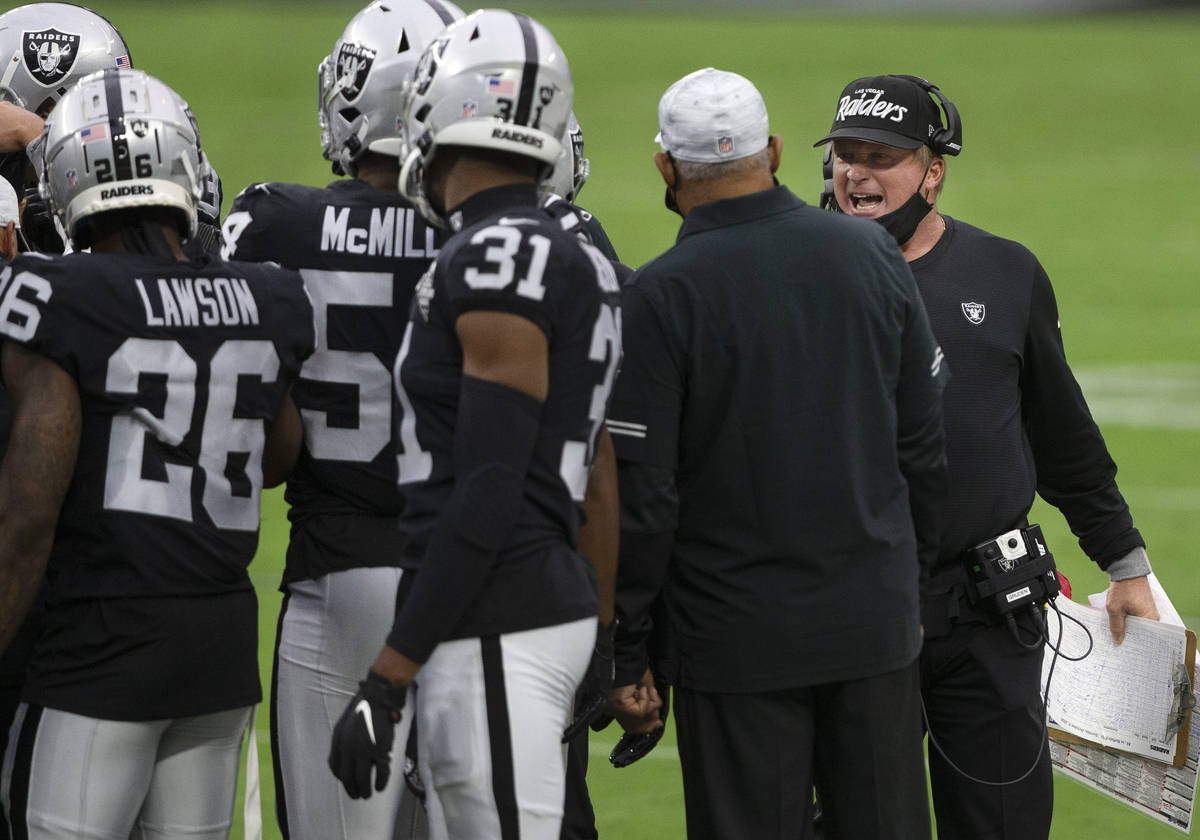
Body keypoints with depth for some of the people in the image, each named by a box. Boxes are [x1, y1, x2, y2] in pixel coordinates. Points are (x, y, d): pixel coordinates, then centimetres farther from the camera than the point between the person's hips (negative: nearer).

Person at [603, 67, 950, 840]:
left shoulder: (660, 297, -11)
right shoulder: (873, 257, 2)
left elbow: (641, 493, -11)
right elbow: (924, 446, 8)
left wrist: (627, 653, -3)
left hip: (739, 639, -4)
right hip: (876, 620, 4)